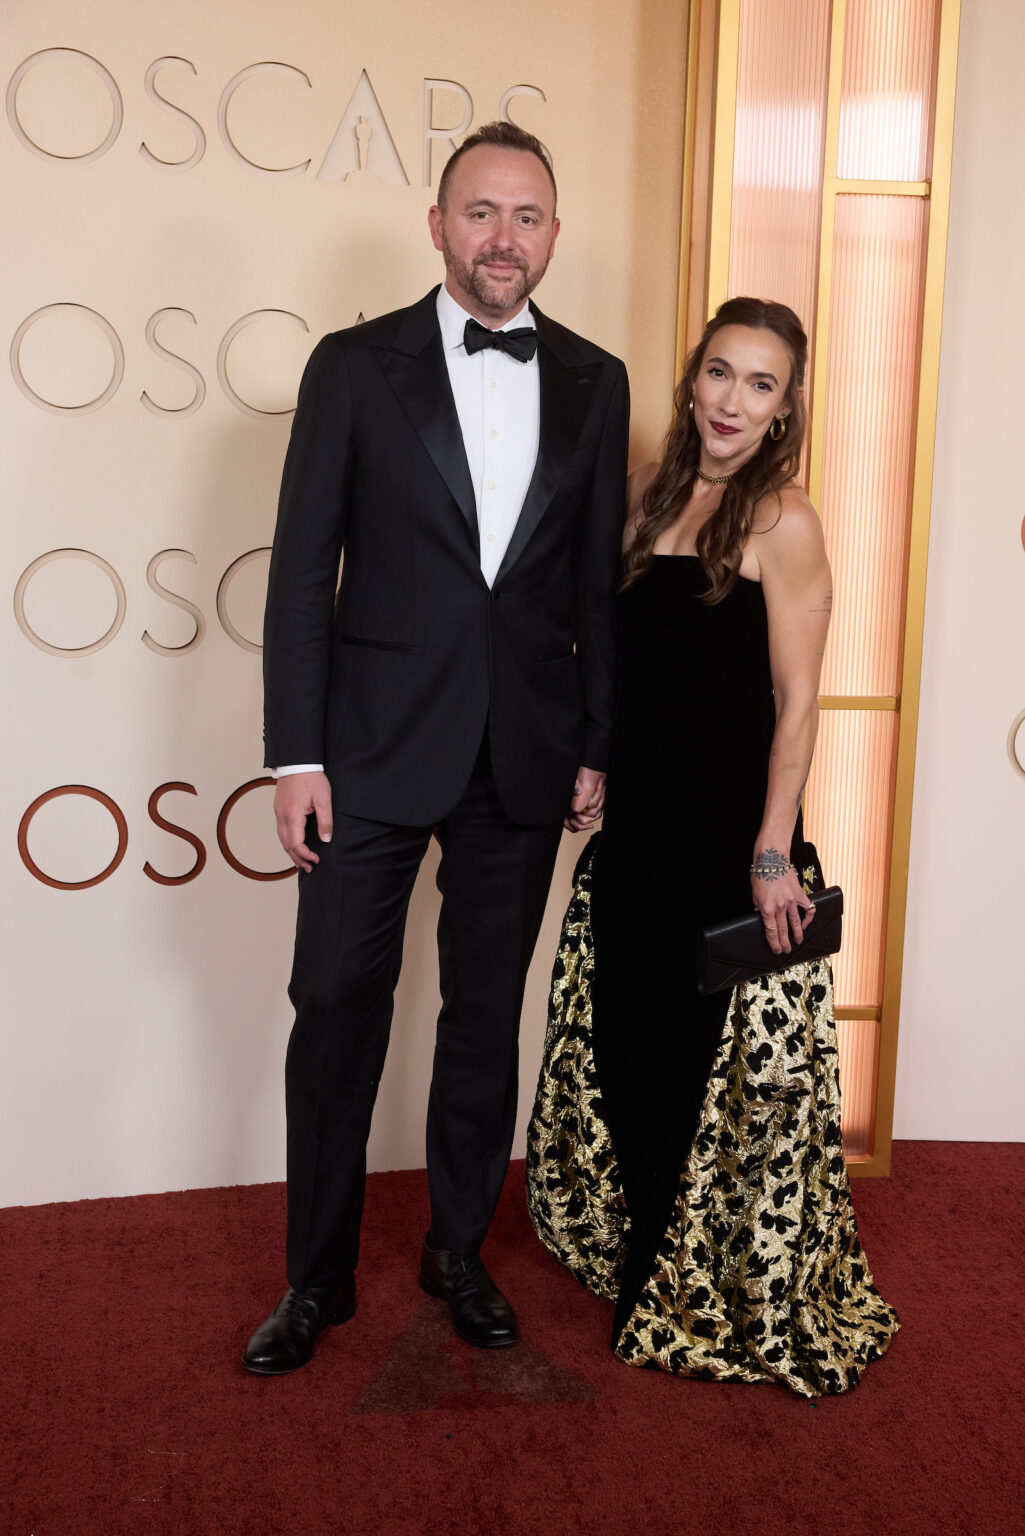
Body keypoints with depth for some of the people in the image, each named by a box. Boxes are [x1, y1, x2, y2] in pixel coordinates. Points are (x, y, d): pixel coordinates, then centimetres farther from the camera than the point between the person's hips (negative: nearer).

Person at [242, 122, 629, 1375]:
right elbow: (302, 569, -3)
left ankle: (458, 1251, 32)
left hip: (524, 755, 2)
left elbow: (597, 579, 8)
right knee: (337, 1009, 3)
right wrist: (296, 755, -8)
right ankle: (318, 1276, 23)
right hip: (375, 748, -2)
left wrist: (596, 746, 6)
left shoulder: (594, 383, 7)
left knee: (487, 1015, 12)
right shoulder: (355, 366, 0)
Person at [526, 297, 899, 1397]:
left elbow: (796, 701, -12)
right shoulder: (651, 493, 9)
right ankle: (643, 1252, 38)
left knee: (729, 1054, 6)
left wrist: (774, 851, -15)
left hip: (729, 823, -6)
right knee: (623, 1033, 15)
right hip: (638, 813, 6)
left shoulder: (782, 522, -10)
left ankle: (723, 1286, 27)